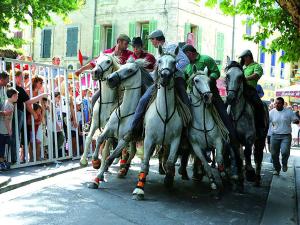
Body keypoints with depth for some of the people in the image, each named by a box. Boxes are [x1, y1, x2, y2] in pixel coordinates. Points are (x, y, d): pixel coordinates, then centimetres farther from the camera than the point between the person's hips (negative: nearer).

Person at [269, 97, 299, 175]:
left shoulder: (289, 112, 1)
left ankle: (284, 164, 11)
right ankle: (277, 169, 25)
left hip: (286, 136, -2)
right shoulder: (272, 112, 3)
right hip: (275, 136, 2)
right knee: (274, 154, 5)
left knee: (285, 152, -20)